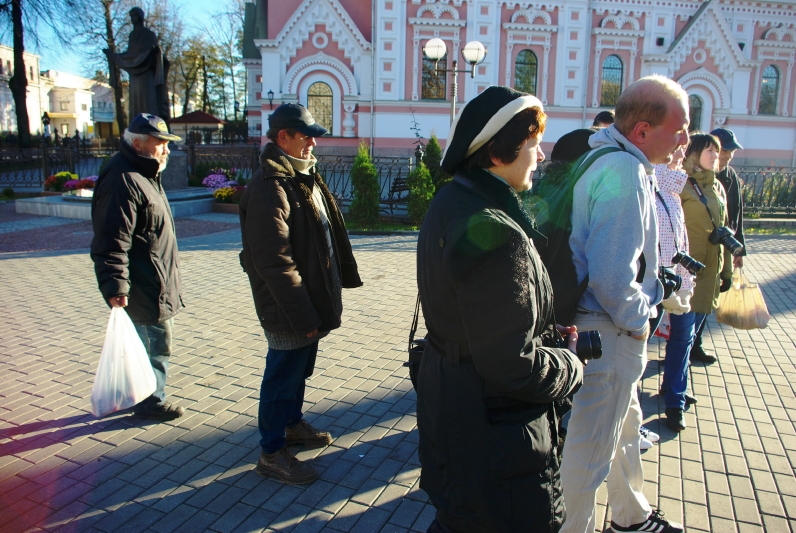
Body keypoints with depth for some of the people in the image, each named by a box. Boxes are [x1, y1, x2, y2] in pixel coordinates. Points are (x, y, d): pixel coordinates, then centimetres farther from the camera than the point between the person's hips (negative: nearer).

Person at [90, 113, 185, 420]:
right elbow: (112, 242, -25)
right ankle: (151, 402, 16)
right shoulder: (123, 180, -20)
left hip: (156, 284, 11)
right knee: (156, 343, 0)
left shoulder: (144, 175, 16)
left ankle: (144, 395, 33)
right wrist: (115, 286, -27)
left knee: (156, 342, 19)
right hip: (143, 289, -11)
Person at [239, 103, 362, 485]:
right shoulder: (269, 189, -22)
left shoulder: (305, 179, 11)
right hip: (287, 311, -9)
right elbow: (275, 263, -25)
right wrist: (302, 315, -23)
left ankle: (293, 425, 43)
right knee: (283, 377, 4)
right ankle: (272, 454, 21)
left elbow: (329, 234, 17)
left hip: (310, 301, 9)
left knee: (300, 369, 23)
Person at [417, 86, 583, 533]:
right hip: (493, 439, -9)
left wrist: (551, 332, 6)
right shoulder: (495, 233, -29)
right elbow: (513, 367, -27)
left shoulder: (450, 204, 2)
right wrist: (571, 364, -9)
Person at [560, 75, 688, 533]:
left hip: (612, 326, 11)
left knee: (626, 426, 28)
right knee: (590, 449, 6)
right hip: (608, 333, -11)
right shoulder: (625, 173, -24)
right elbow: (611, 276, -30)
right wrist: (637, 320, -13)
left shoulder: (609, 159, 9)